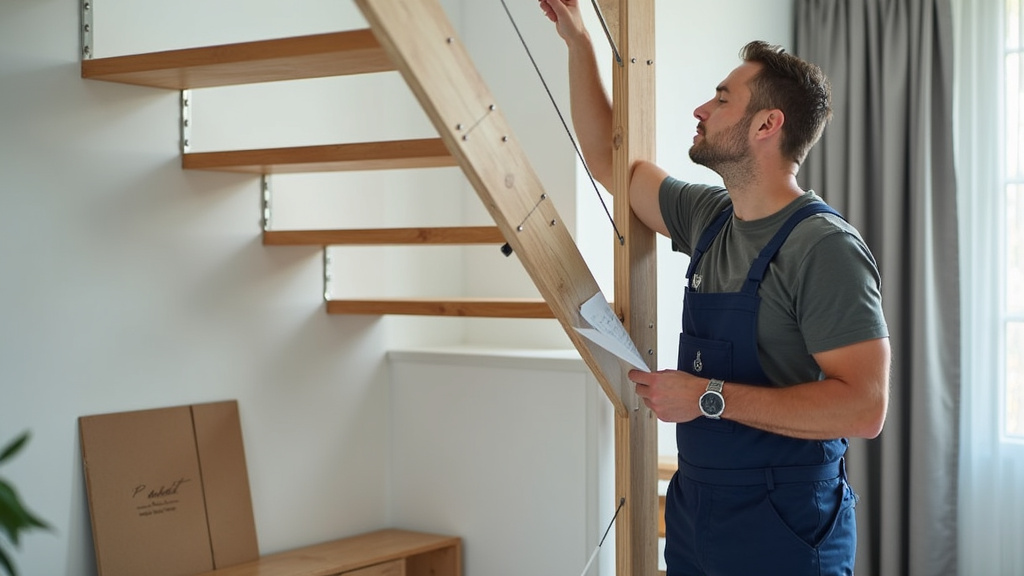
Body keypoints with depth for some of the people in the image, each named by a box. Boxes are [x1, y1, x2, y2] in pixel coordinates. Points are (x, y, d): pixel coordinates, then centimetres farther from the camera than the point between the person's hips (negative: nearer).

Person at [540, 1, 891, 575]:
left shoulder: (824, 247, -19)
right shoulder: (711, 217, 5)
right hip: (692, 507, 7)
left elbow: (864, 407, -26)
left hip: (783, 528, -7)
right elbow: (609, 161, 18)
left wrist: (709, 397, -23)